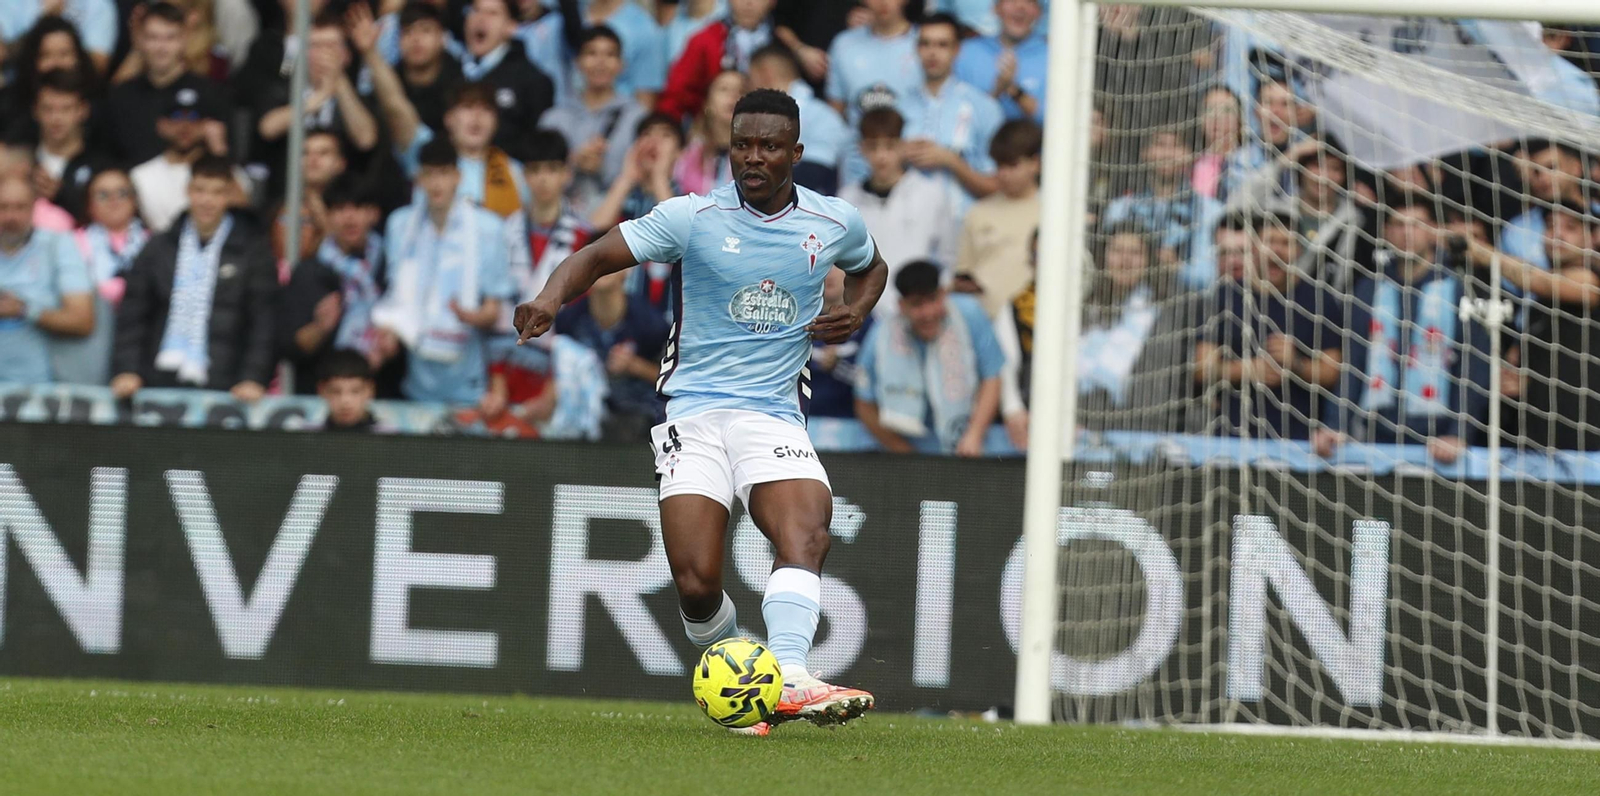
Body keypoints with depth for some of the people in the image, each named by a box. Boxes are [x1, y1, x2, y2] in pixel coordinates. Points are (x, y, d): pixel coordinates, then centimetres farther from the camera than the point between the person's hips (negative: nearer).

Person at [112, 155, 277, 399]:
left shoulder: (253, 252, 4)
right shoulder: (159, 249, 12)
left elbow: (264, 323, -1)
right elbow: (132, 317, 10)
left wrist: (253, 379, -13)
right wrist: (126, 371, -3)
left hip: (223, 389, -2)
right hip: (159, 385, 2)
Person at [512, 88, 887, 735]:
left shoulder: (836, 223, 6)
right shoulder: (692, 217, -3)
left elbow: (869, 266, 28)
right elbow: (599, 256, -3)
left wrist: (854, 313, 6)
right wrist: (551, 297, -24)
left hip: (776, 414, 1)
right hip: (694, 409, -1)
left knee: (806, 534, -28)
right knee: (696, 584, -12)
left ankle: (791, 679, -43)